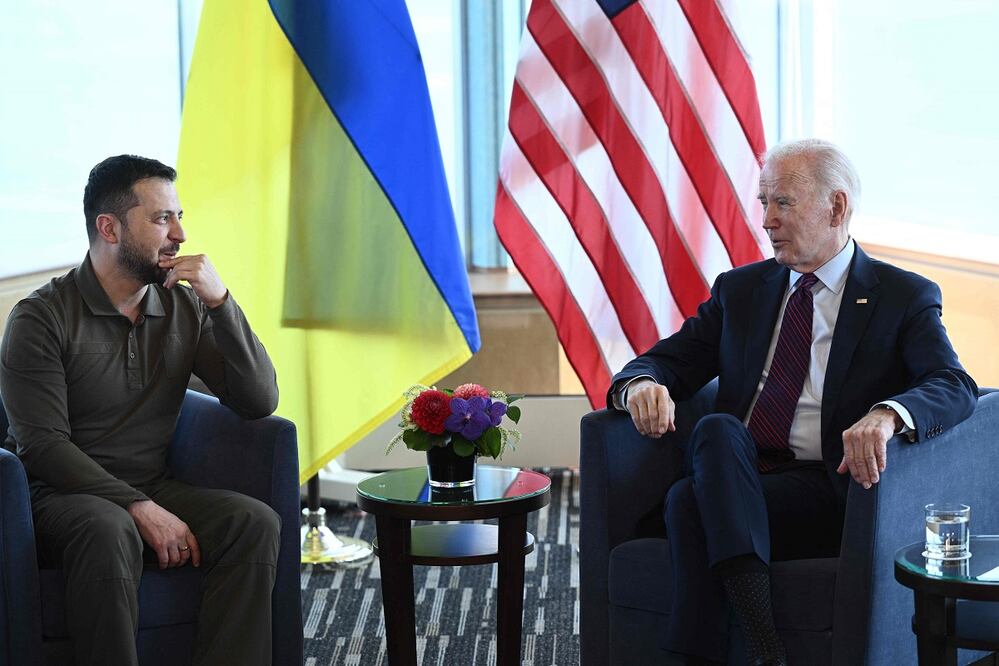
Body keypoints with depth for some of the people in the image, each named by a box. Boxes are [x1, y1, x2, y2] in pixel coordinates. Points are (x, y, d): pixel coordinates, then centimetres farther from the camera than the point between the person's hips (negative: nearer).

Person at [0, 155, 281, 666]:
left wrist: (219, 301, -12)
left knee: (255, 522, -23)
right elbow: (42, 445, -15)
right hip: (59, 495, -5)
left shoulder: (185, 308, 7)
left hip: (153, 492, 5)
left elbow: (259, 403, 0)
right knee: (109, 532, -39)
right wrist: (140, 509, -24)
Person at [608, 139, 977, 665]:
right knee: (717, 429, -33)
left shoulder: (904, 297, 7)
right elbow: (669, 360, 18)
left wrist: (886, 414, -32)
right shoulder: (740, 289, 21)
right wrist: (642, 385, -10)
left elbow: (954, 386, -9)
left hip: (826, 490, -4)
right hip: (733, 478, 4)